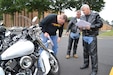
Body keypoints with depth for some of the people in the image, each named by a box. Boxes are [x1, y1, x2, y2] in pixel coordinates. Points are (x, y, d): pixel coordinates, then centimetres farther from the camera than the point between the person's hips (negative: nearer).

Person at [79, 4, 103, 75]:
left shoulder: (95, 15, -4)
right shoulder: (82, 17, 9)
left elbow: (100, 24, -8)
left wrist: (91, 27, -19)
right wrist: (80, 27, -7)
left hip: (92, 36, -5)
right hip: (84, 36, 5)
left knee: (93, 52, -6)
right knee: (85, 51, 15)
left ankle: (94, 69, 1)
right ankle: (86, 64, 33)